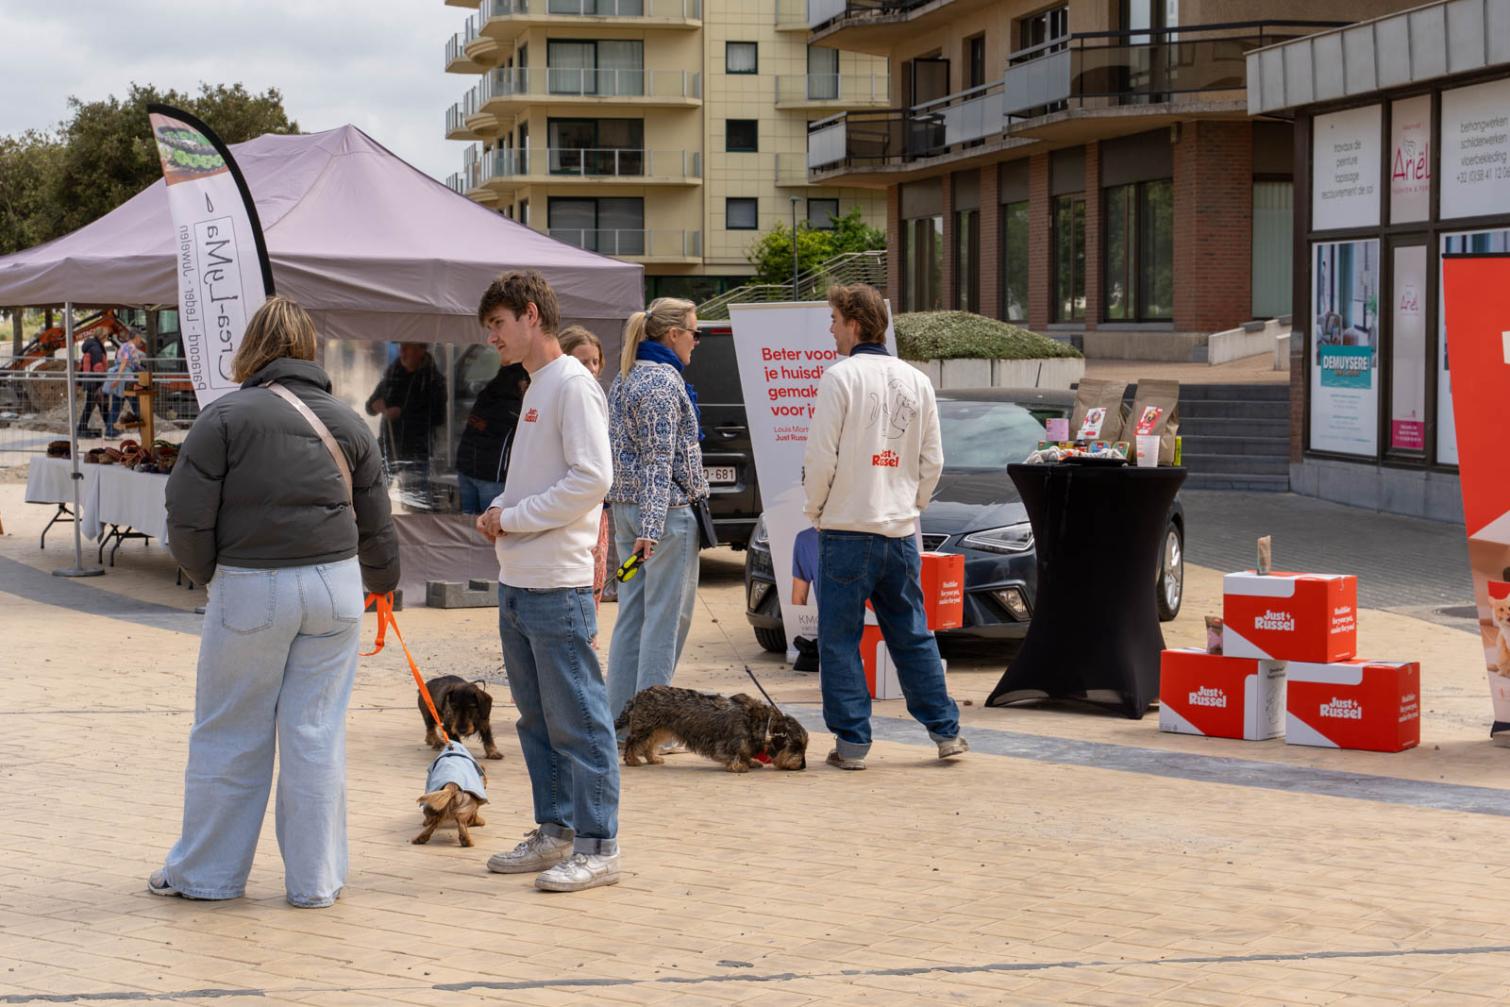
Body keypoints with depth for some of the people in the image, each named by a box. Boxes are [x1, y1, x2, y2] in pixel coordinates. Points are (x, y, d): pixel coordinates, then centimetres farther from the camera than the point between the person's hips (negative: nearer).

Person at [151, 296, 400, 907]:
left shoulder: (226, 416, -5)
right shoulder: (346, 421, 8)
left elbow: (188, 518, -8)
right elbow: (375, 524, 14)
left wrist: (208, 576, 10)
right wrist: (383, 580, 32)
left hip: (249, 588, -3)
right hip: (334, 585, 3)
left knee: (228, 734, 8)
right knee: (316, 733, 8)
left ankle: (204, 872, 18)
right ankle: (316, 879, 11)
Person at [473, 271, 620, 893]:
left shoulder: (573, 386, -12)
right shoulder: (535, 388, 17)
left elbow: (592, 480, -20)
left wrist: (513, 518, -14)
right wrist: (500, 513, 5)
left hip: (558, 586, -10)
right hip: (517, 584, 10)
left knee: (577, 721, -5)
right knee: (536, 719, 15)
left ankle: (597, 847, -1)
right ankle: (554, 832, 24)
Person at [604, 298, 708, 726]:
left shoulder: (625, 378, 15)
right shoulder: (664, 381, -14)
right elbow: (659, 458, -20)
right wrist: (652, 525, -24)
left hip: (627, 505, 9)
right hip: (668, 509, -9)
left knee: (632, 612, 11)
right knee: (667, 616, -4)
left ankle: (620, 713, 13)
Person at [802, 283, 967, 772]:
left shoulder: (841, 376, -9)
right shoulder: (917, 382, 9)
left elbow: (821, 456, -11)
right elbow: (932, 461, 11)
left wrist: (816, 509, 4)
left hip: (847, 529, -5)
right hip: (900, 530, 6)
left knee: (840, 639, 2)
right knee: (913, 635, 13)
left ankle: (852, 741, 1)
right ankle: (946, 731, 15)